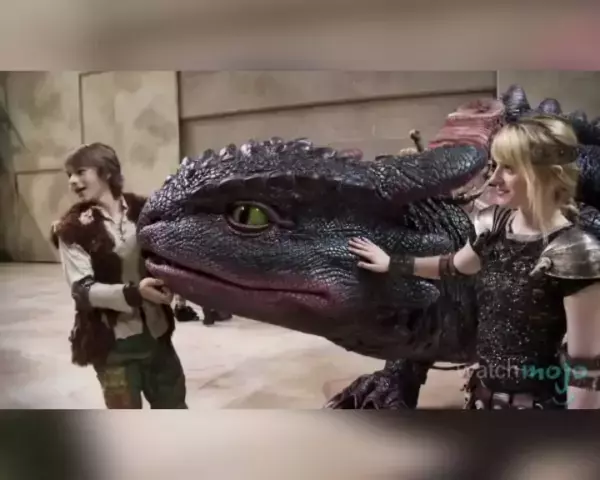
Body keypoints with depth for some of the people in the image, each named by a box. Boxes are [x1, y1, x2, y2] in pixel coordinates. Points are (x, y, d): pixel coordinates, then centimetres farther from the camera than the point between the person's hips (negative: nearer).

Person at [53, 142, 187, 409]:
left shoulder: (142, 210, 1)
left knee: (174, 407, 18)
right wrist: (132, 293, -31)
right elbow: (82, 290, -16)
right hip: (111, 341, -3)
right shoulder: (72, 228, -9)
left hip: (156, 331, 4)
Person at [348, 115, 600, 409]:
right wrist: (391, 264, 27)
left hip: (542, 403, -6)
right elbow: (454, 266, 20)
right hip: (486, 395, 7)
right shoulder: (495, 225, -1)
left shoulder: (574, 253, -22)